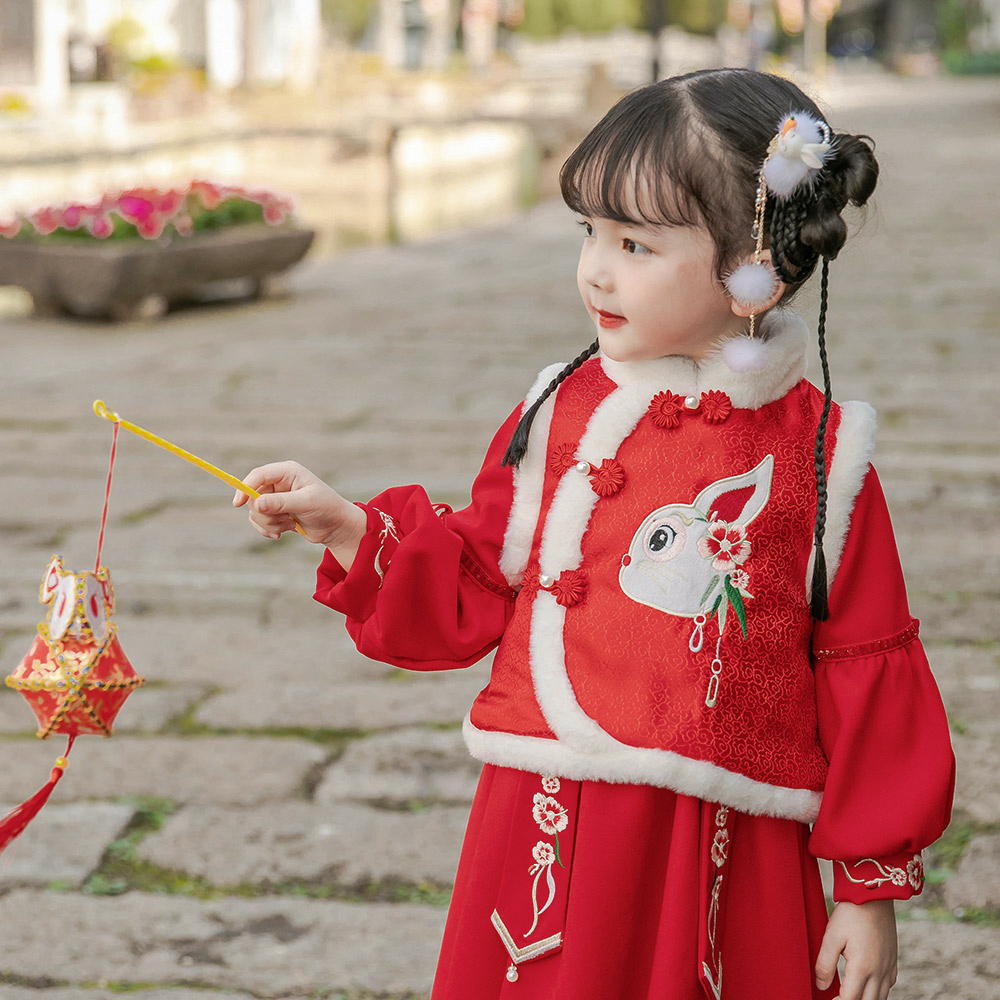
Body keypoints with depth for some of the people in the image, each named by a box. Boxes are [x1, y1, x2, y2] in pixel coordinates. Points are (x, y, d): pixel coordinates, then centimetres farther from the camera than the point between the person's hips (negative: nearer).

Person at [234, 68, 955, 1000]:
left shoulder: (819, 455, -4)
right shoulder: (560, 414, 5)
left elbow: (867, 676, 0)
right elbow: (473, 592, 12)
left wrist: (872, 889, 1)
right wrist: (347, 526, -1)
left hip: (725, 866, -2)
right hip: (552, 843, 2)